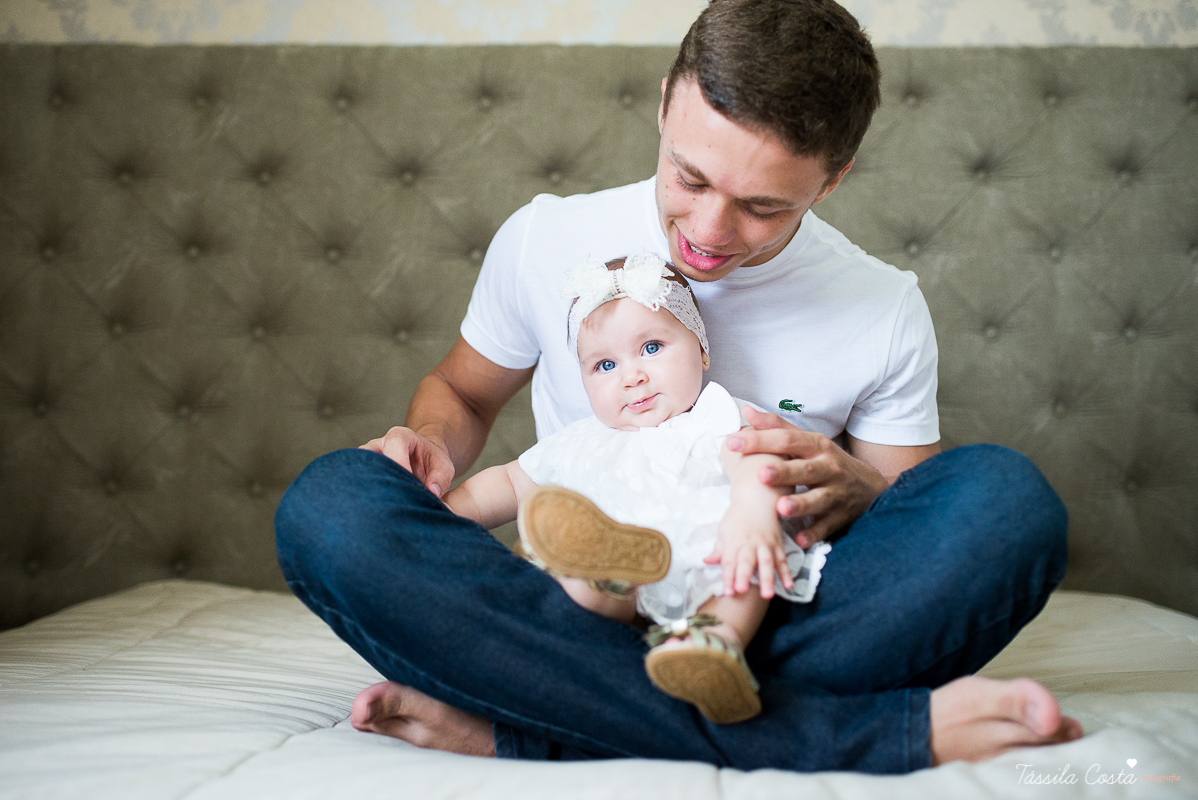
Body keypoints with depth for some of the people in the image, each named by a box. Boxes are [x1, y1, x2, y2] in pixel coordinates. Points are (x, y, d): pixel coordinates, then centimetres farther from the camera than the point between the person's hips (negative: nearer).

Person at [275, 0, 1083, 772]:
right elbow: (461, 392, 17)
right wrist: (431, 446, -8)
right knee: (332, 501, -27)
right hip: (574, 621, 1)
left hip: (769, 634, 0)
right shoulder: (546, 240, 0)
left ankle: (519, 734, -30)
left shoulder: (886, 312, 0)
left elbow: (930, 537, 7)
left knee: (1007, 494, -26)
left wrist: (856, 490, -16)